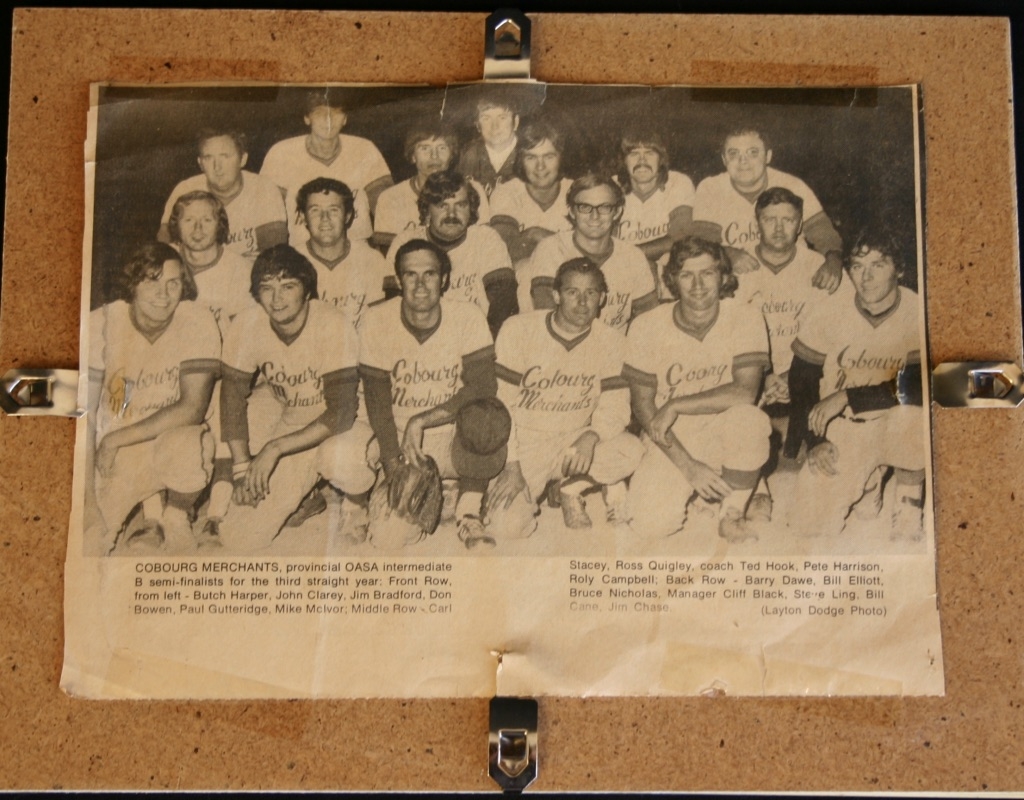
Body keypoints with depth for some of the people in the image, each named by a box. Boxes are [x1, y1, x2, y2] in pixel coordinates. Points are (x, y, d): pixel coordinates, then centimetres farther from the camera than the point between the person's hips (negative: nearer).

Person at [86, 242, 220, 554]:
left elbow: (192, 409, -17)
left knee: (188, 447, -36)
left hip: (169, 440, 0)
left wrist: (115, 440, -16)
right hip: (111, 455, 1)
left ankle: (172, 522, -4)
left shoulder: (196, 321, -13)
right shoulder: (102, 324, -10)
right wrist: (88, 500, -16)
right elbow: (84, 414, -10)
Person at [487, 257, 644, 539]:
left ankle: (571, 488, 0)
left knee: (632, 450, -26)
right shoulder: (518, 330, -10)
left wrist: (590, 437, -25)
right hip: (524, 443, -3)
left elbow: (615, 405, -3)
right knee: (506, 527, -24)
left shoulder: (610, 341, -3)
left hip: (574, 441, 3)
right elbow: (500, 402, -9)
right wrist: (511, 465, -16)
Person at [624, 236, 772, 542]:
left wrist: (675, 406, -20)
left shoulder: (745, 319, -12)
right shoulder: (647, 327, -10)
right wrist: (687, 465, -15)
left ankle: (732, 515, -8)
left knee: (751, 419, -35)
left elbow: (745, 393, -22)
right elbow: (642, 405, -7)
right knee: (650, 524, -22)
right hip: (669, 441, 1)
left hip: (722, 432, 0)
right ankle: (692, 491, 16)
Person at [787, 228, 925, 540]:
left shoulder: (917, 312, -13)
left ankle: (909, 502, -9)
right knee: (813, 523, -9)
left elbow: (919, 384, -20)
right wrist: (815, 441, -11)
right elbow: (801, 379, -2)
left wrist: (848, 397, -24)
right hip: (841, 432, 2)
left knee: (912, 409, -37)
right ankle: (868, 480, 23)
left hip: (894, 429, -2)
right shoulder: (832, 311, -7)